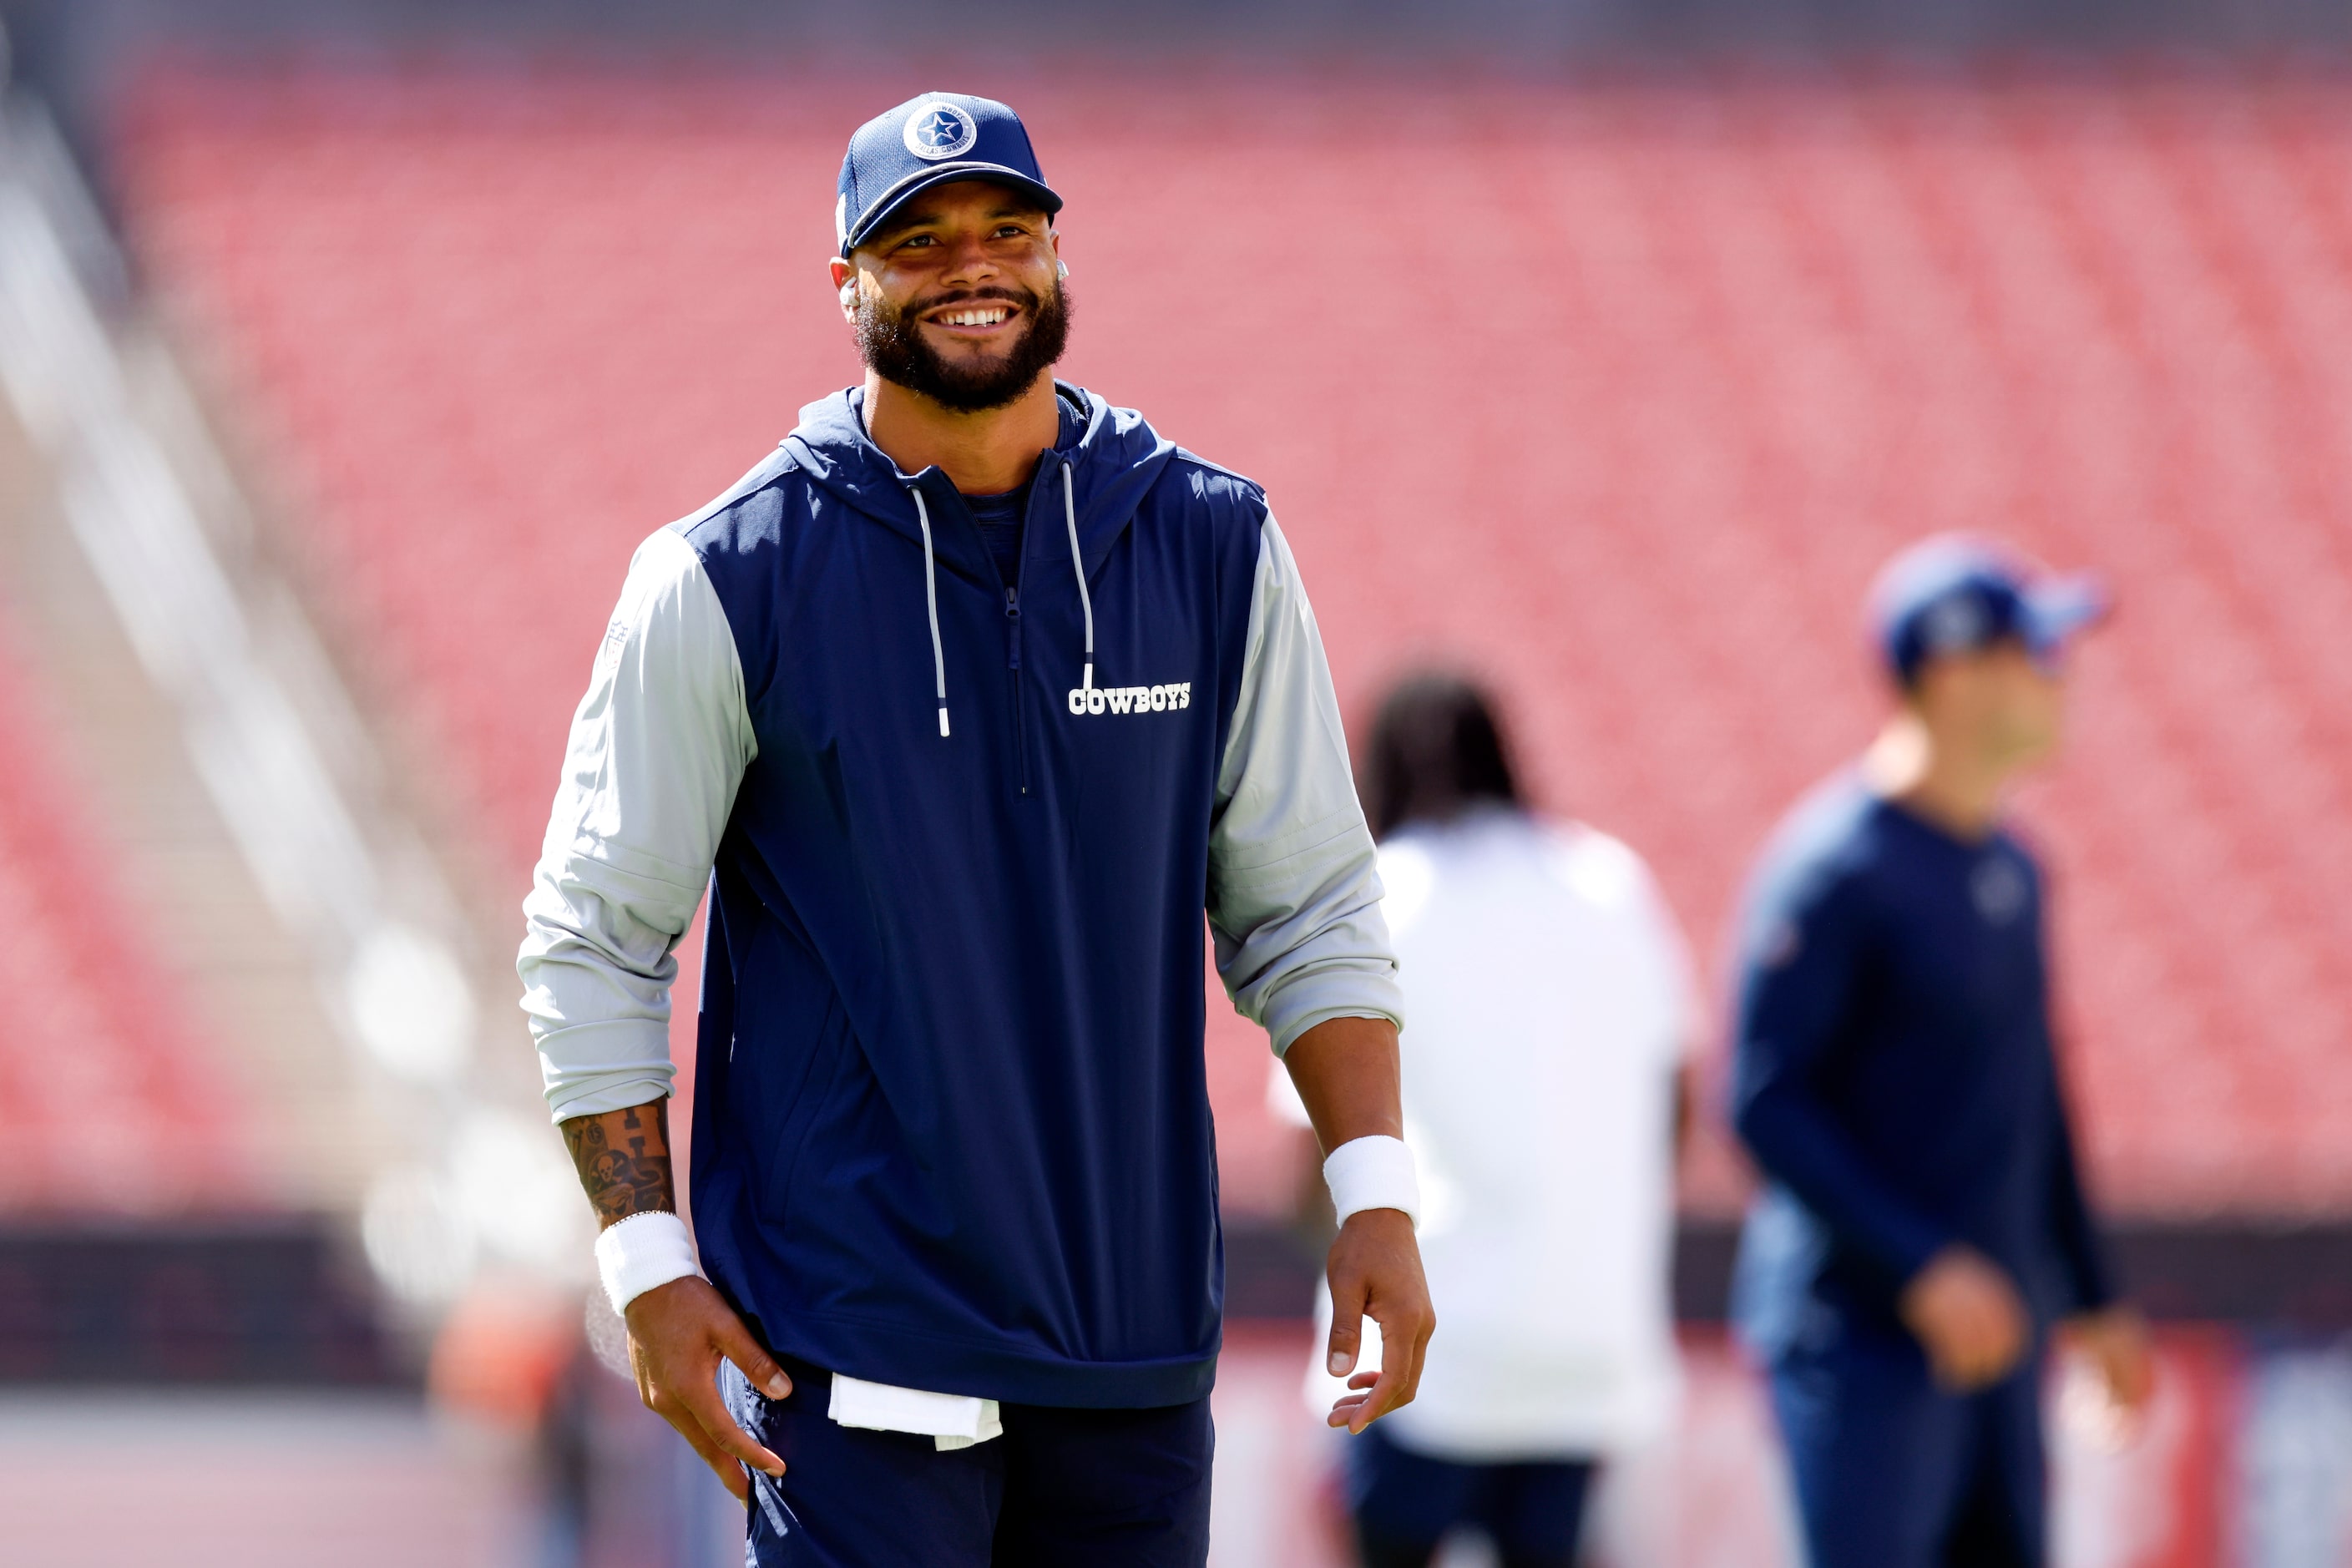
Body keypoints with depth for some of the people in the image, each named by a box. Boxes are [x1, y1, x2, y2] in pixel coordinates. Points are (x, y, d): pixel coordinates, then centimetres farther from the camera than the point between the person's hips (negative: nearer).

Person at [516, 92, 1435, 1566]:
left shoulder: (1212, 547, 6)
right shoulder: (726, 580, -2)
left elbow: (1306, 905, 11)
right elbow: (593, 941, 1)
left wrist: (1374, 1193, -1)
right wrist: (649, 1270, -5)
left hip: (1141, 1352, 3)